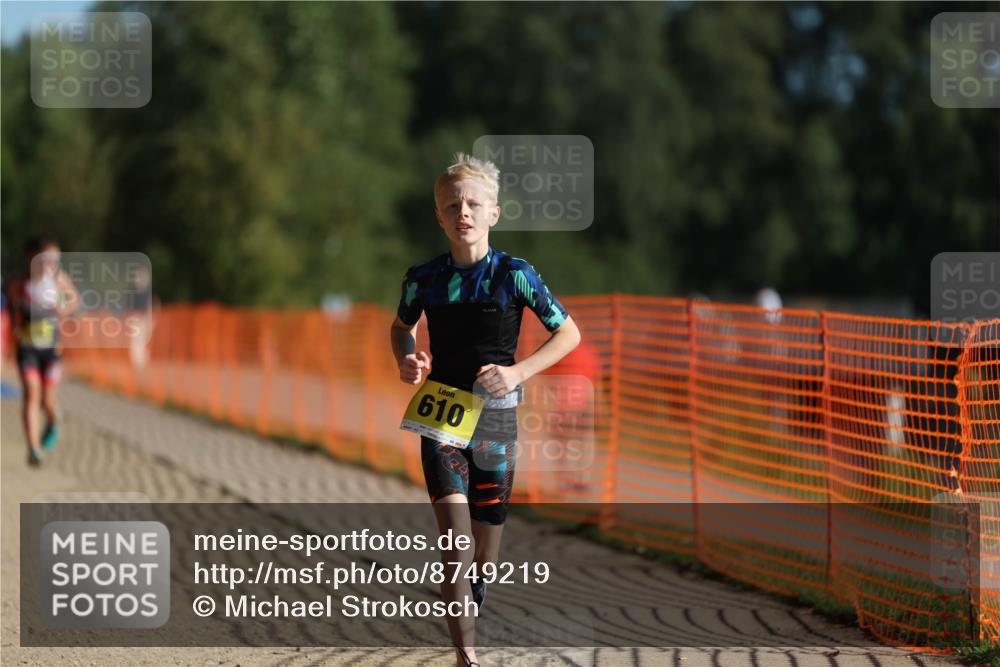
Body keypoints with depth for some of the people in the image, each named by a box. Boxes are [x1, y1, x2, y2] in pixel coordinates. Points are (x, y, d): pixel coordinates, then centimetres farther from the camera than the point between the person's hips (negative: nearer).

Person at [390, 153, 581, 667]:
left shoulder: (514, 275, -8)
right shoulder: (424, 278, -2)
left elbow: (569, 333, -2)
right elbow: (401, 327, 19)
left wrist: (519, 372, -15)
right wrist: (406, 361, -3)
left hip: (495, 414, 0)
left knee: (486, 548, 9)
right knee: (456, 540, -17)